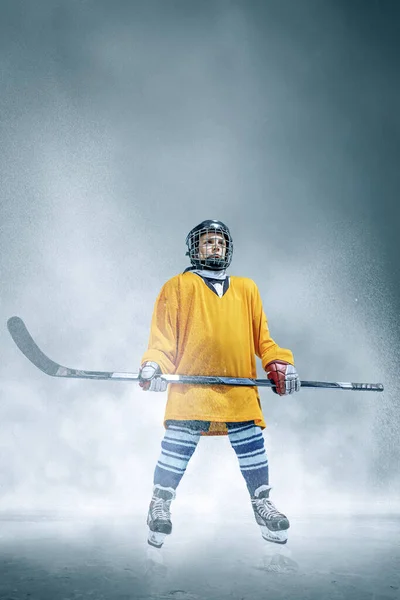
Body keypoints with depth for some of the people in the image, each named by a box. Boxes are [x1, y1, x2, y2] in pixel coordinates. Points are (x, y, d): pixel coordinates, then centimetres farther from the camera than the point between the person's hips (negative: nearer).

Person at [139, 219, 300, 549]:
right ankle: (160, 505, 15)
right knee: (177, 447, -5)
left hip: (240, 390, 3)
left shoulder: (246, 288, 21)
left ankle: (262, 504, 23)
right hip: (190, 386, -3)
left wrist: (280, 363, 6)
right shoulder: (178, 286, 10)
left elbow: (261, 337, 20)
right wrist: (153, 365, -10)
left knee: (253, 447, 3)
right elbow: (162, 336, 6)